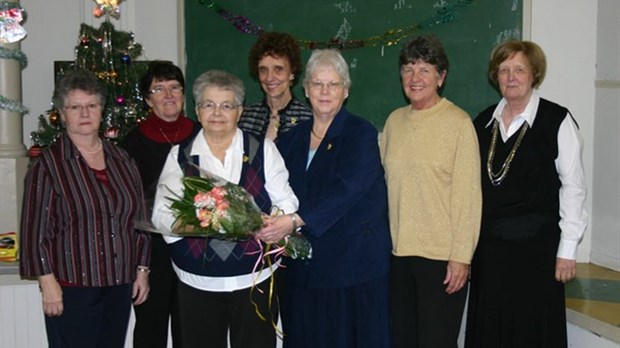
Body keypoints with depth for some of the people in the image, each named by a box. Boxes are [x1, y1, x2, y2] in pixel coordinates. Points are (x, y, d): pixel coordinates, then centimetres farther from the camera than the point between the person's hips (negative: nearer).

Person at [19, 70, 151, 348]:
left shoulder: (121, 159, 9)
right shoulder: (47, 165, -6)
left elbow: (138, 217, 14)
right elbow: (35, 229, -8)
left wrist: (142, 269, 11)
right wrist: (48, 283, -11)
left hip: (120, 285, 5)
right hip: (71, 288, -4)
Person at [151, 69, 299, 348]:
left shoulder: (263, 150, 4)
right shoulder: (180, 155, 7)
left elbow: (285, 201, 2)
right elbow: (161, 213, 1)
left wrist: (286, 221, -20)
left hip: (254, 278, -1)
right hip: (197, 281, 1)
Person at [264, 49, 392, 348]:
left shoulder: (361, 133, -5)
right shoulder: (291, 139, 12)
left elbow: (346, 188, -20)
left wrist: (295, 220, -30)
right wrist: (270, 225, -9)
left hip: (354, 264, -4)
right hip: (303, 267, 5)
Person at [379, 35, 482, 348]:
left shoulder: (458, 122, -8)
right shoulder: (394, 121, 7)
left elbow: (468, 194, -10)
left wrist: (461, 256, -12)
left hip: (441, 255, -5)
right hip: (397, 251, 5)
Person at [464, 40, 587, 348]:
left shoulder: (557, 120, -7)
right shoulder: (483, 122, 9)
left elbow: (573, 187, -6)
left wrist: (567, 248, -9)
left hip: (536, 244, -5)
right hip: (488, 244, 5)